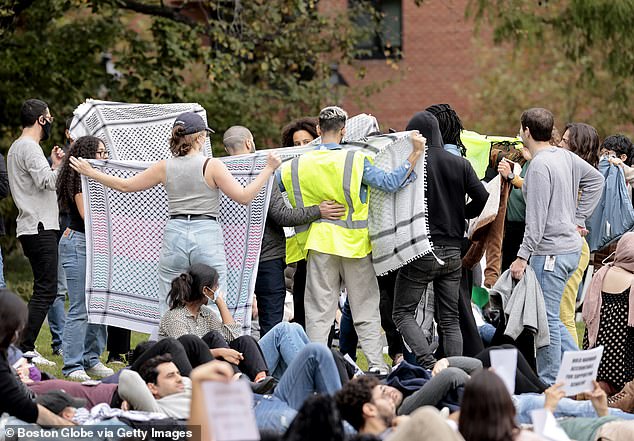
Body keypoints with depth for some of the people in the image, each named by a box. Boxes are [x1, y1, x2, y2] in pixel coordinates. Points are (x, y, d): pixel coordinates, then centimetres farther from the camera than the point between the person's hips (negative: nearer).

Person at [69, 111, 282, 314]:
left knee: (168, 313, 6)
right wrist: (269, 169, 0)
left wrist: (91, 173, 25)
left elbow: (125, 185, 12)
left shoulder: (165, 167, 5)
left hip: (174, 236, 3)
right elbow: (244, 196, -8)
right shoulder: (212, 166, -5)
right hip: (207, 236, -3)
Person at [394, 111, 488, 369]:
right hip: (453, 251, 4)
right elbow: (483, 200, 1)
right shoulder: (459, 164, 4)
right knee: (450, 319, 10)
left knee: (403, 312, 5)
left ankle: (428, 363, -13)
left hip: (421, 250, -4)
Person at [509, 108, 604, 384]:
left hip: (550, 251, -9)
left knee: (547, 319, -3)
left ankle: (549, 385, 1)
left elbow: (537, 218, -20)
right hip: (571, 246, 9)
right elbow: (596, 180, 21)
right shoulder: (566, 157, 9)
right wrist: (578, 218, 19)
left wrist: (522, 256, -17)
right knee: (551, 318, 17)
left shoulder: (539, 166, -17)